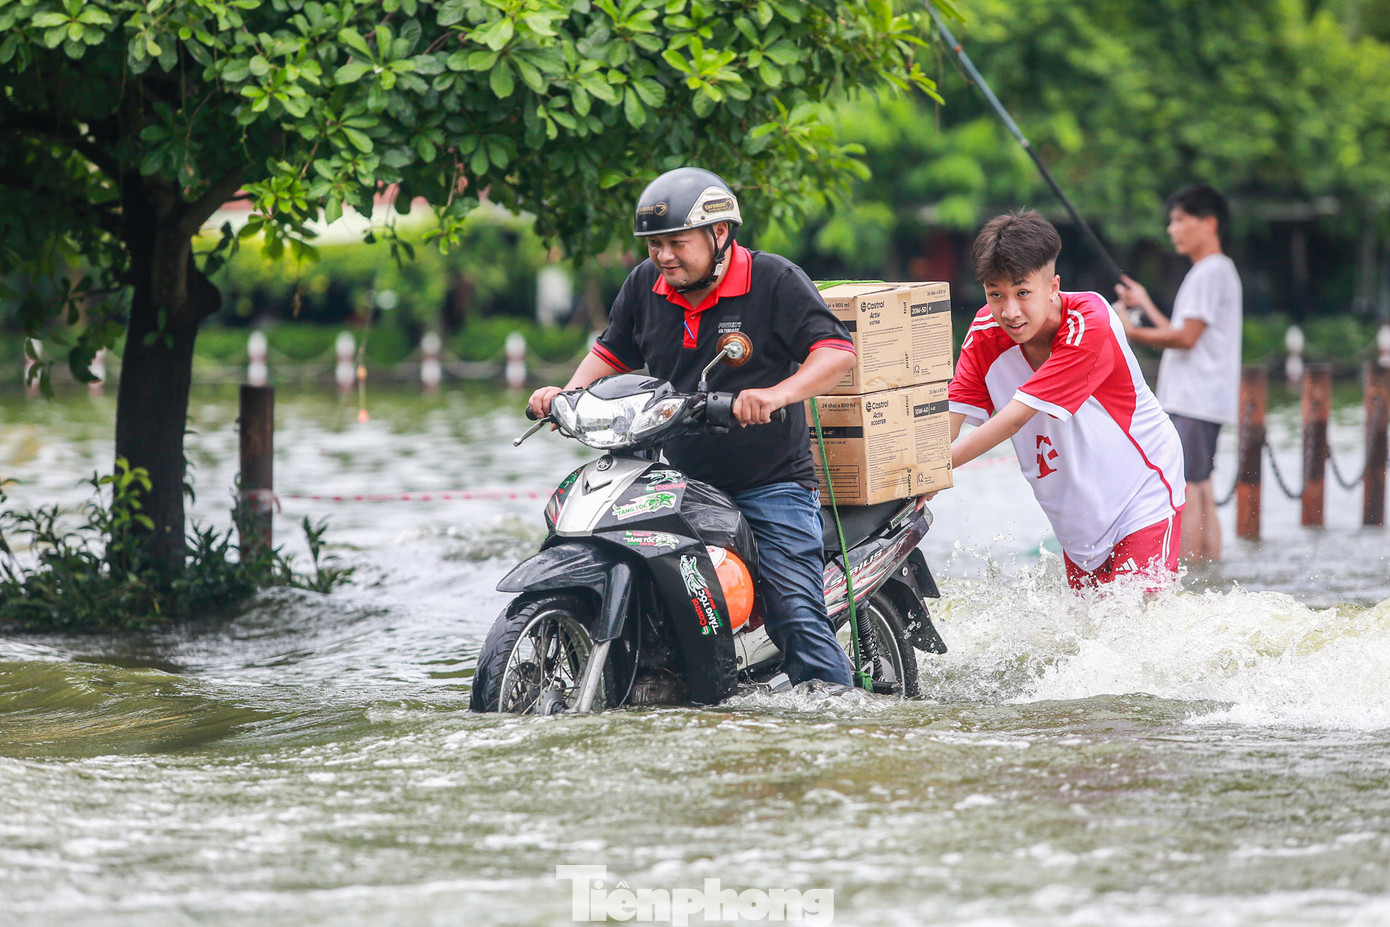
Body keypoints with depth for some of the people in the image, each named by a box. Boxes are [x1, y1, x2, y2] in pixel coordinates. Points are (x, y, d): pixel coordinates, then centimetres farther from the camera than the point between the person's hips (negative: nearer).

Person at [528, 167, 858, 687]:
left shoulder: (773, 280, -9)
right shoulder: (646, 284, 7)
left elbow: (837, 351, -18)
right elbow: (613, 352, 22)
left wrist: (777, 395, -35)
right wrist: (568, 395, 2)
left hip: (771, 484, -5)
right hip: (683, 483, 5)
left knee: (796, 615, -14)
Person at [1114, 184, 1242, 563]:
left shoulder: (1211, 272, -10)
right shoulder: (1212, 272, 21)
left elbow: (1187, 337, -17)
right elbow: (1184, 338, 24)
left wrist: (1134, 333, -12)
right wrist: (1147, 305, 28)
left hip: (1195, 403, -10)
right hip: (1193, 400, 10)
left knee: (1187, 490, -13)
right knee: (1201, 494, 9)